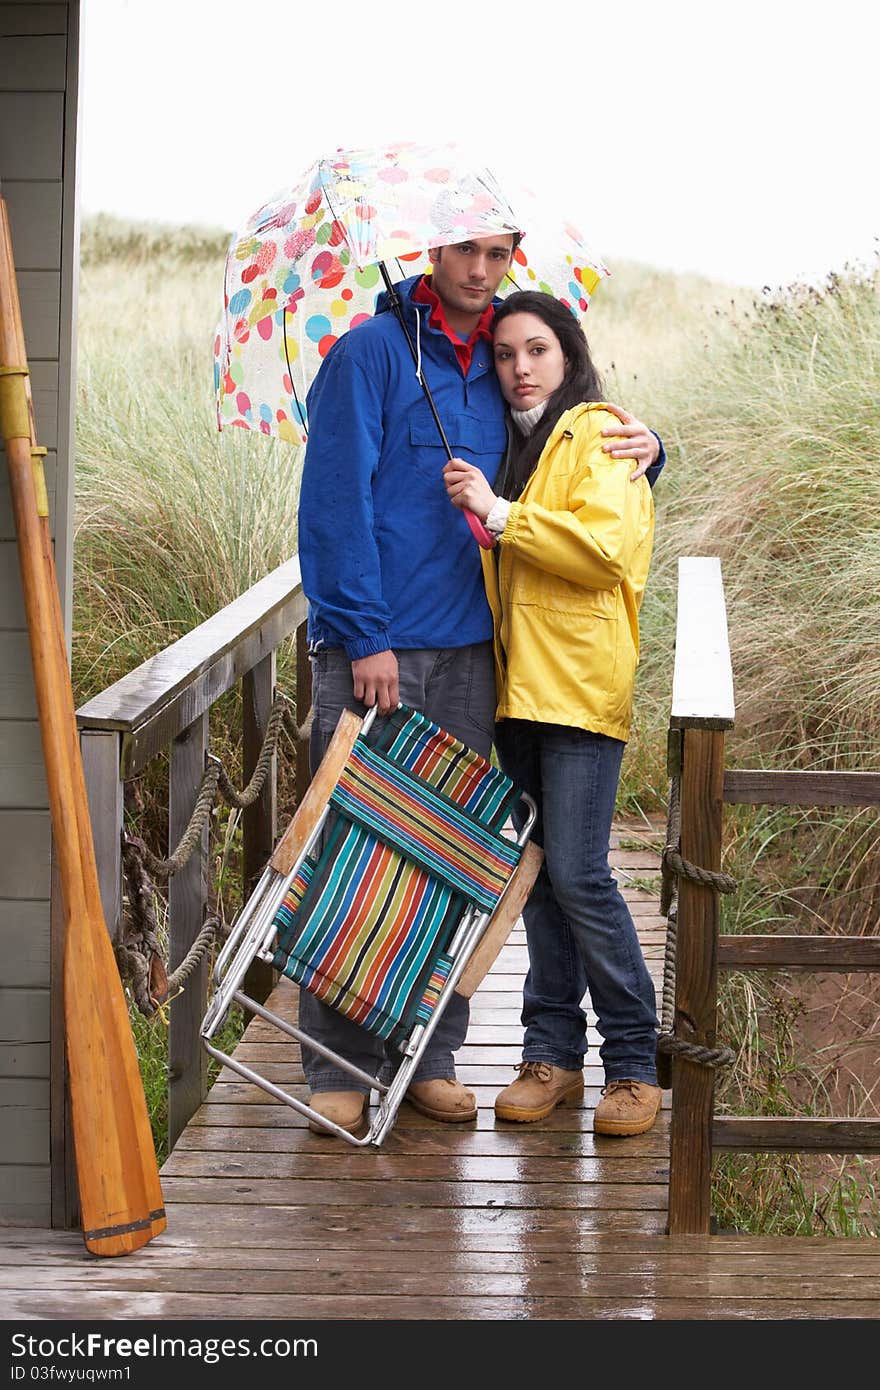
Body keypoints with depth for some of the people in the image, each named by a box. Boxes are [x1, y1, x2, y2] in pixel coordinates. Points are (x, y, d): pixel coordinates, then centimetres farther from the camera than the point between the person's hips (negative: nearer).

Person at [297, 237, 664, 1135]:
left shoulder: (503, 369, 13)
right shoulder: (371, 352, -4)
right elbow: (335, 499, -10)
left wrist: (641, 451, 1)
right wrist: (364, 636, -16)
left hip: (468, 650, 5)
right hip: (373, 648, -5)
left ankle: (431, 1055, 15)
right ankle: (339, 1065, 3)